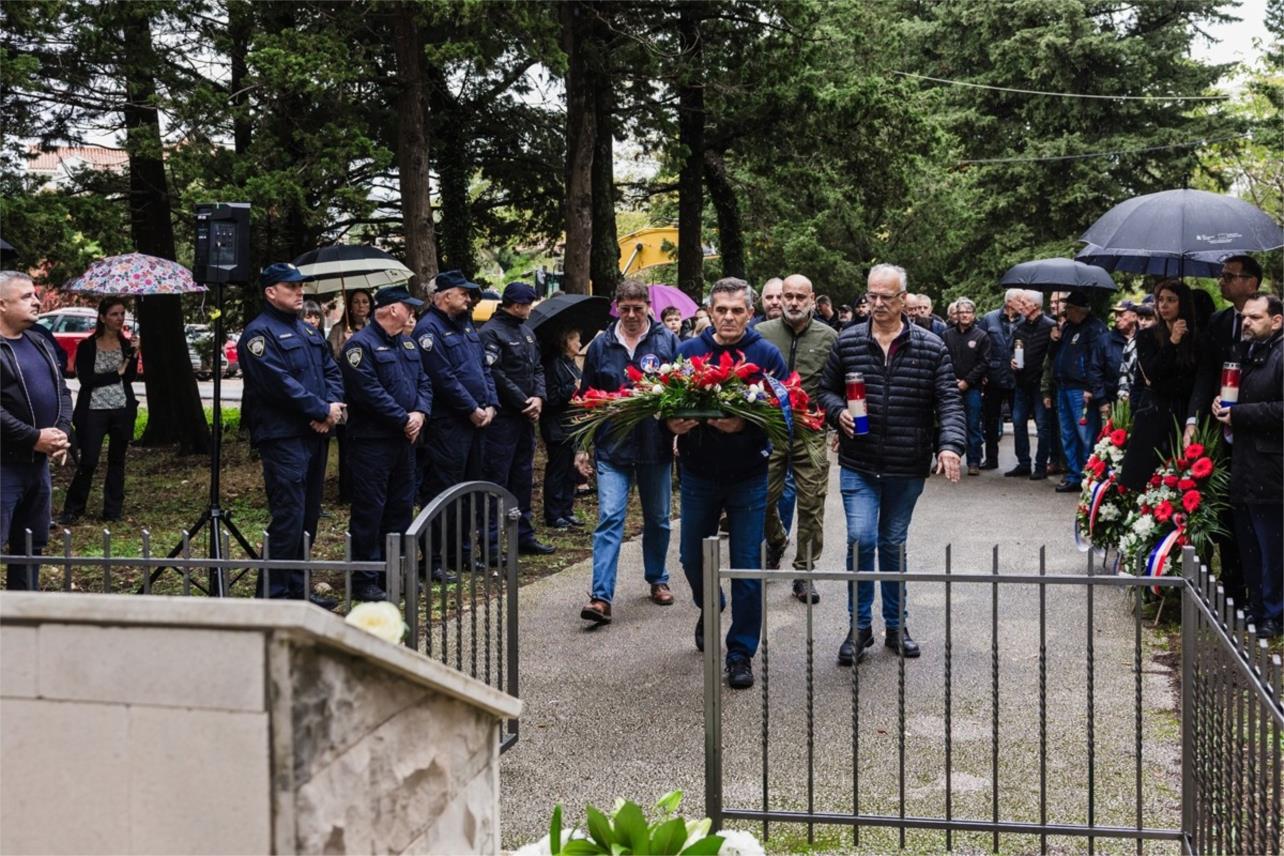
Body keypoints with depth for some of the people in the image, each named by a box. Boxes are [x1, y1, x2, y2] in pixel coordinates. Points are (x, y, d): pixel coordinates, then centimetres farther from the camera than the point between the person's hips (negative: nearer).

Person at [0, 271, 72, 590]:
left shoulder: (41, 344, 15)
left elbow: (62, 392, 16)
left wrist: (62, 432, -2)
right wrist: (34, 438, -21)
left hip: (38, 462, 8)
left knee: (32, 544, 16)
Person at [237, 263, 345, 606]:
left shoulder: (307, 330, 19)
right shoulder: (260, 333, -9)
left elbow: (331, 370, 16)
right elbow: (280, 384, -19)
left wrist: (333, 405, -4)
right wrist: (323, 410, -15)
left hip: (315, 434, 9)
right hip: (283, 437, -9)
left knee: (308, 516, 13)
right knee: (288, 517, -10)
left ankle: (297, 587, 23)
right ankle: (275, 594, -3)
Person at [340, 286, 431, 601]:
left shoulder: (407, 344, 16)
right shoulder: (361, 345, -13)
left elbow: (424, 382, 14)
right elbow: (370, 392, -21)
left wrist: (420, 413, -5)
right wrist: (404, 420, -17)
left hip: (404, 439, 9)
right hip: (372, 441, -9)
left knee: (401, 505, 14)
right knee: (369, 510, -5)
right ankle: (364, 581, 1)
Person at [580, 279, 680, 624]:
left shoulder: (667, 341, 0)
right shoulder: (600, 346, 5)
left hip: (656, 448, 0)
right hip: (612, 449, 0)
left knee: (657, 519, 14)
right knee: (609, 518, -9)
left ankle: (657, 579, 34)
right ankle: (601, 597, -13)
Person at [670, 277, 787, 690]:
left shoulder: (766, 354, -6)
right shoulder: (689, 350, 0)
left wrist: (745, 424, -28)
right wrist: (672, 423, -20)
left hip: (748, 476, -2)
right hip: (698, 473, 2)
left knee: (747, 569, 1)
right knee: (692, 557, 15)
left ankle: (741, 653, 14)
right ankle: (708, 610, 47)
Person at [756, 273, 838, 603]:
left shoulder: (828, 338, 1)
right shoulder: (762, 334, 1)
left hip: (811, 434, 0)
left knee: (812, 506, 2)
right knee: (764, 499, 4)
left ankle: (804, 572, 15)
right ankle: (776, 542, 36)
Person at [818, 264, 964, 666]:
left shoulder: (931, 347, -2)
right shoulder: (847, 343, 2)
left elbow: (949, 401, -6)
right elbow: (826, 389, 11)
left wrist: (950, 444, -22)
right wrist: (838, 411, -11)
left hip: (907, 467, 0)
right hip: (858, 465, 0)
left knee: (893, 544, 13)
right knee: (860, 539, -10)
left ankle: (895, 625, 27)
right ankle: (860, 628, 5)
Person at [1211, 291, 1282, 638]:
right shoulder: (1246, 353, 16)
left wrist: (1238, 414, -18)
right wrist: (1221, 402, 6)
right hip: (1243, 468, 9)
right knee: (1248, 547, 17)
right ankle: (1255, 607, 28)